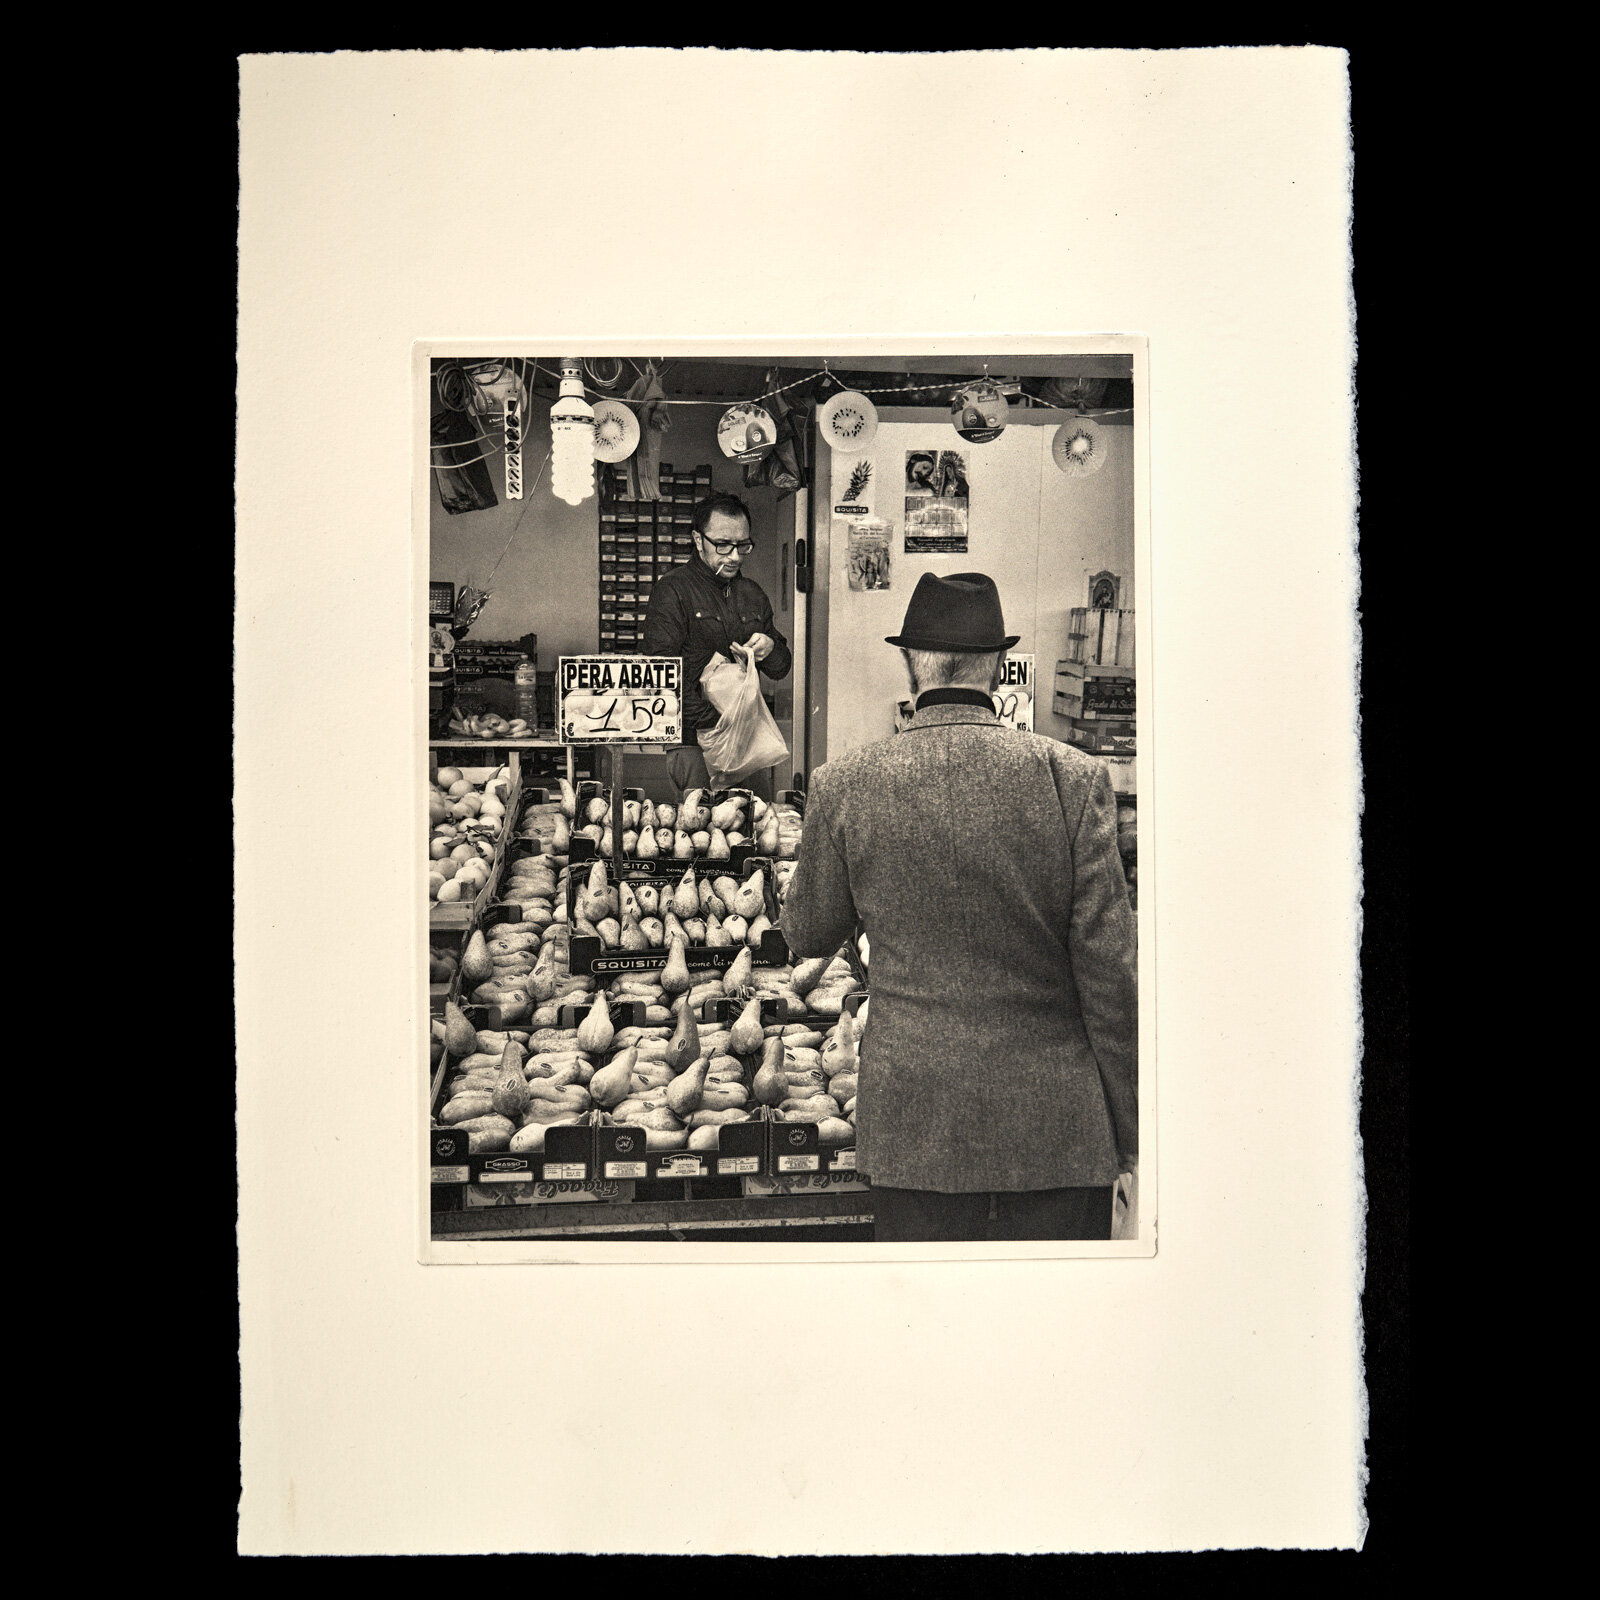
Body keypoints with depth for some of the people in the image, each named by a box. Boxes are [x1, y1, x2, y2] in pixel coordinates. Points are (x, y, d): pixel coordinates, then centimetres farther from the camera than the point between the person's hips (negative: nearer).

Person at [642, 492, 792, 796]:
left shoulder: (753, 594, 18)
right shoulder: (672, 590, -2)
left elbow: (781, 669, 24)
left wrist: (770, 649, -1)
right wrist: (715, 723, -20)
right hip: (690, 740, -5)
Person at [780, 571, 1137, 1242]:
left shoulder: (843, 785, -6)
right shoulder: (1076, 777, -9)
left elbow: (807, 935, 9)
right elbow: (1109, 969, -7)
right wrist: (1130, 1134, 3)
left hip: (917, 1130, 1)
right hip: (1060, 1136, 0)